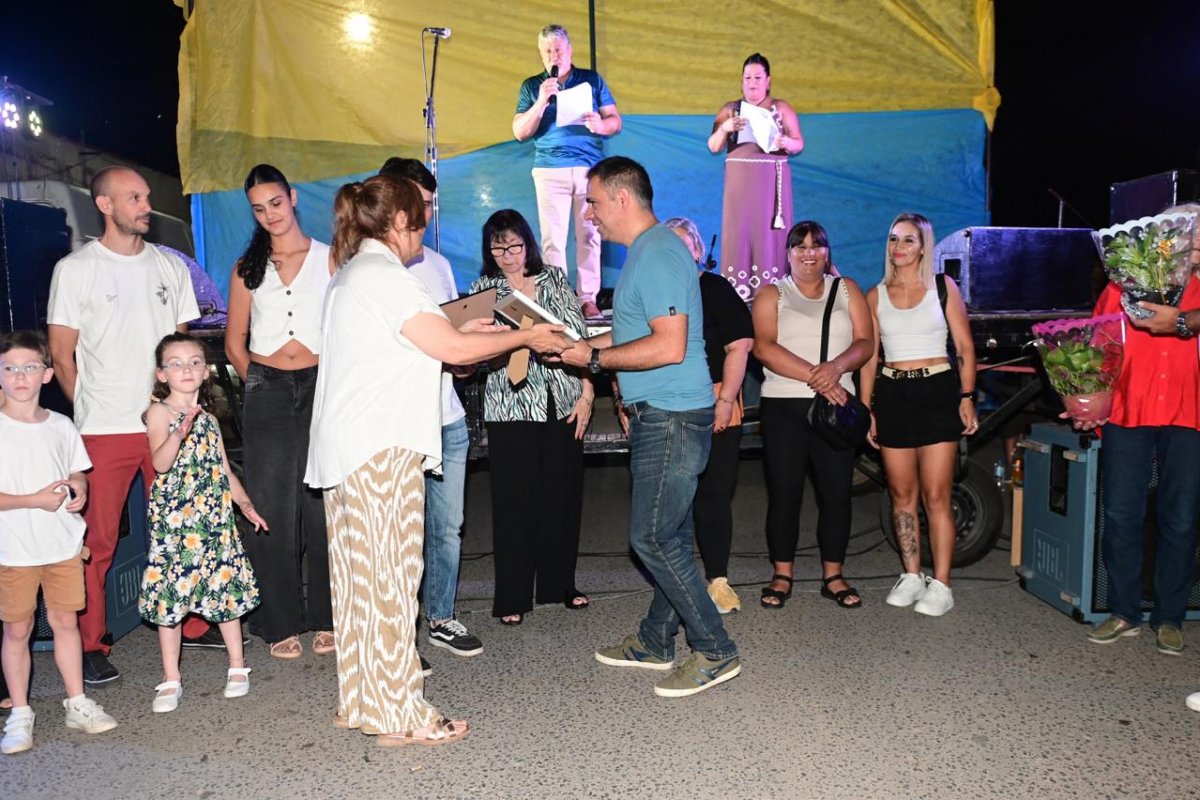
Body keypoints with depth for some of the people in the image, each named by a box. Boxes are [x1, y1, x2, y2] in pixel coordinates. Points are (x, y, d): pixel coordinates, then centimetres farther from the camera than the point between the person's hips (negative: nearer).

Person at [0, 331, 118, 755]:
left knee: (65, 621, 11)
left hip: (63, 543, 3)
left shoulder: (61, 426, 4)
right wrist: (35, 500, -19)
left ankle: (77, 703, 23)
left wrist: (78, 491, -4)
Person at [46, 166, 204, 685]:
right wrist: (92, 410, -2)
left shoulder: (170, 267, 11)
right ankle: (91, 646, 16)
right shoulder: (75, 270, 0)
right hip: (104, 430, -3)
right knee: (97, 541, 3)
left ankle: (191, 624, 22)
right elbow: (61, 356, 2)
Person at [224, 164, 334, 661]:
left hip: (320, 385, -1)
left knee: (323, 503, 0)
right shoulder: (247, 268, 12)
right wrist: (257, 383, 6)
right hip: (266, 392, 2)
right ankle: (279, 624, 14)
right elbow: (234, 341, 15)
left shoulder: (329, 258, 6)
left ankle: (326, 619, 12)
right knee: (272, 509, 3)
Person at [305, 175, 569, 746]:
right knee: (390, 577, -4)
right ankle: (400, 716, 4)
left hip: (346, 447, 10)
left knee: (361, 577, 13)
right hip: (380, 448, -10)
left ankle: (360, 702, 23)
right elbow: (451, 348, -15)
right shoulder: (383, 275, -12)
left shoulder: (349, 276, 18)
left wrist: (457, 332, 19)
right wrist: (525, 338, -5)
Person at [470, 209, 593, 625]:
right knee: (514, 501, 0)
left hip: (562, 403, 2)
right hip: (510, 408, -2)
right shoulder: (483, 289, 5)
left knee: (563, 494, 9)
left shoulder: (554, 280, 9)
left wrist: (586, 392, 1)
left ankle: (558, 583, 25)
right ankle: (513, 597, 11)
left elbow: (578, 337, 8)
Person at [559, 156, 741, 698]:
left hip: (672, 420, -10)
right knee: (668, 537, 16)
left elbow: (669, 346, -25)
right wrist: (578, 344, 14)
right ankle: (654, 642, 27)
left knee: (653, 538, -6)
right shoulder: (646, 252, 17)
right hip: (662, 416, 10)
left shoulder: (658, 254, -16)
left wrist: (594, 358, -16)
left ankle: (715, 653, 5)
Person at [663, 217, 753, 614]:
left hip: (714, 411, -3)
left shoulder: (715, 289, 2)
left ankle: (718, 579, 12)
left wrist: (725, 400, -14)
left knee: (714, 495, 1)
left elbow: (739, 346, -6)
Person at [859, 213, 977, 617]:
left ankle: (940, 586, 2)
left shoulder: (943, 288, 3)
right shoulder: (876, 296, 9)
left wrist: (966, 397, -7)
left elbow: (965, 347, 3)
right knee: (901, 493, 8)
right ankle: (911, 576, 19)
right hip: (892, 396, 3)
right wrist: (865, 408, 5)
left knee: (935, 496, -4)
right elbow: (869, 356, 10)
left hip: (938, 391, -3)